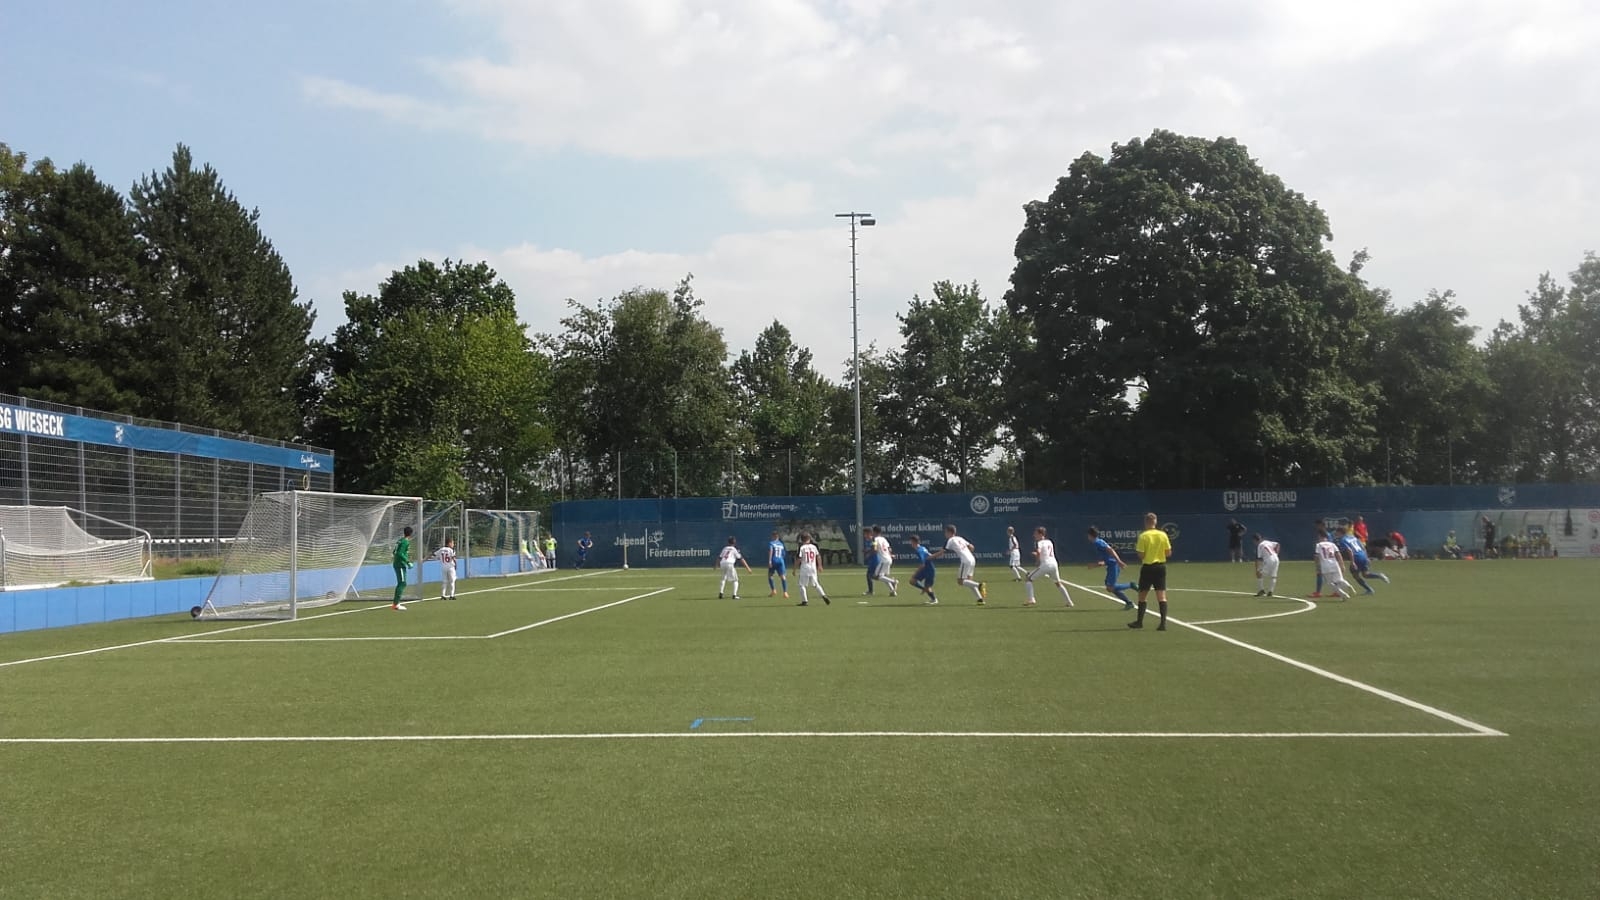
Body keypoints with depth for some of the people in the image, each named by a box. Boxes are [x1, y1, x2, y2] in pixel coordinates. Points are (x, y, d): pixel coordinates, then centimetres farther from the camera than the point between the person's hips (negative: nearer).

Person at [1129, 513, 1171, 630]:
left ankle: (1139, 621, 19)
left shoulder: (1143, 536, -10)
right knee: (1161, 596, 0)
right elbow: (1168, 553, 3)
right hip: (1160, 566, 2)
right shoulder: (1163, 535, -1)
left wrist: (1136, 548, 8)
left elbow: (1141, 555, -11)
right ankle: (1163, 623, -8)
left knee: (1143, 595, 11)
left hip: (1148, 567, -2)